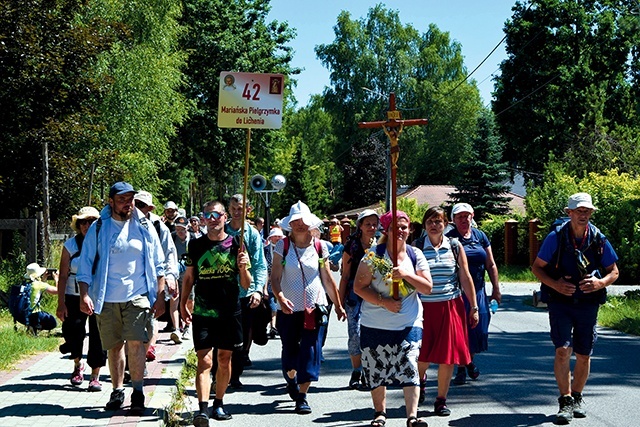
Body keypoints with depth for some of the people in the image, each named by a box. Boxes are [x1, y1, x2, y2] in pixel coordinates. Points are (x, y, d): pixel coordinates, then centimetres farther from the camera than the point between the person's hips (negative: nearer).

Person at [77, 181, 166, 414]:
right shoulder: (98, 229, 3)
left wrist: (160, 296, 4)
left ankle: (138, 393, -6)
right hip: (107, 299, 1)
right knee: (114, 347, 8)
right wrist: (84, 295, -8)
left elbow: (158, 265, 10)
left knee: (135, 343, -12)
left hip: (137, 296, -1)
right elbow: (85, 264, 3)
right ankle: (117, 391, 21)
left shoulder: (145, 227, 6)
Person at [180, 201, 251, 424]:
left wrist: (243, 268, -16)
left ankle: (218, 404, 24)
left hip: (230, 313, 1)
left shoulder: (236, 244, 1)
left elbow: (246, 284, 3)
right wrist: (183, 304, 11)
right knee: (204, 361, -11)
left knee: (224, 360, 10)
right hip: (202, 313, -1)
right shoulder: (196, 245, 5)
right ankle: (202, 409, -18)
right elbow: (189, 277, 16)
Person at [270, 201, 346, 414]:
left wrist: (338, 305, 9)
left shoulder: (319, 247, 3)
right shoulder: (283, 246, -1)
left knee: (310, 352, -6)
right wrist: (280, 297, -24)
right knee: (290, 352, 10)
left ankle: (302, 396, 1)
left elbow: (328, 279, 9)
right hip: (289, 309, 0)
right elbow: (275, 277, -6)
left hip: (314, 308, 0)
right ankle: (291, 380, 41)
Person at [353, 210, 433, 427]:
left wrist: (407, 275, -16)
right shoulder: (373, 255, -3)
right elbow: (359, 287, -6)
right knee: (377, 369, 7)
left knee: (409, 368, -11)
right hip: (375, 325, 0)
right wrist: (383, 301, -17)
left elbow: (427, 287, 0)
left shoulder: (415, 255, 4)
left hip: (409, 323, 1)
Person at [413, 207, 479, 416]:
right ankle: (421, 379, 37)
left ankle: (441, 400, 14)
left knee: (447, 355, 1)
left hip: (451, 306, 1)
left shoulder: (455, 246, 5)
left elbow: (465, 277, 7)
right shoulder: (416, 247, 1)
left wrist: (474, 308, 6)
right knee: (422, 354, 2)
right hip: (424, 306, -1)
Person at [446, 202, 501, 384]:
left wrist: (496, 290, 10)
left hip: (478, 291, 4)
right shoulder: (449, 239, -4)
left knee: (478, 327, 9)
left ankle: (471, 361, 31)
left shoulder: (480, 236, 9)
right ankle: (461, 368, 10)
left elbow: (491, 265, 12)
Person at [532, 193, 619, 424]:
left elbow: (614, 272, 8)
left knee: (584, 356, 8)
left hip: (588, 305, 2)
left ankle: (576, 398, 28)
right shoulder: (556, 237, -7)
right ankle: (565, 402, -8)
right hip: (560, 303, -2)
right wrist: (555, 284, -16)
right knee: (563, 350, -15)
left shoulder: (599, 240, -1)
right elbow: (537, 267, 1)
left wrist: (600, 283, -13)